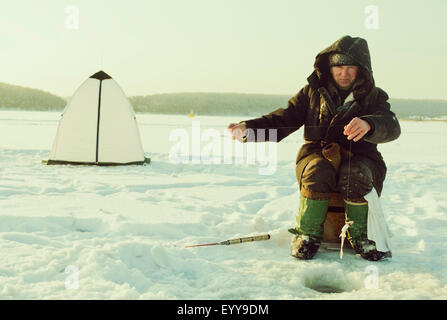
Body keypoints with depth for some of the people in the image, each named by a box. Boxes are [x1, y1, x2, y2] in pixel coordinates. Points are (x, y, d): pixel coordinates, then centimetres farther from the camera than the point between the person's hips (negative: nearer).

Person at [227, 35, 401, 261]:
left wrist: (368, 124, -41)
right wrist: (247, 129, -17)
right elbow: (284, 118, 2)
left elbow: (391, 127, -15)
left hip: (360, 159, 0)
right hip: (317, 155, 1)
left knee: (355, 176, -35)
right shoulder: (313, 92, 10)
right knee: (319, 172, -35)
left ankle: (361, 236, -11)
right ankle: (307, 234, -15)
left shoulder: (374, 97, 5)